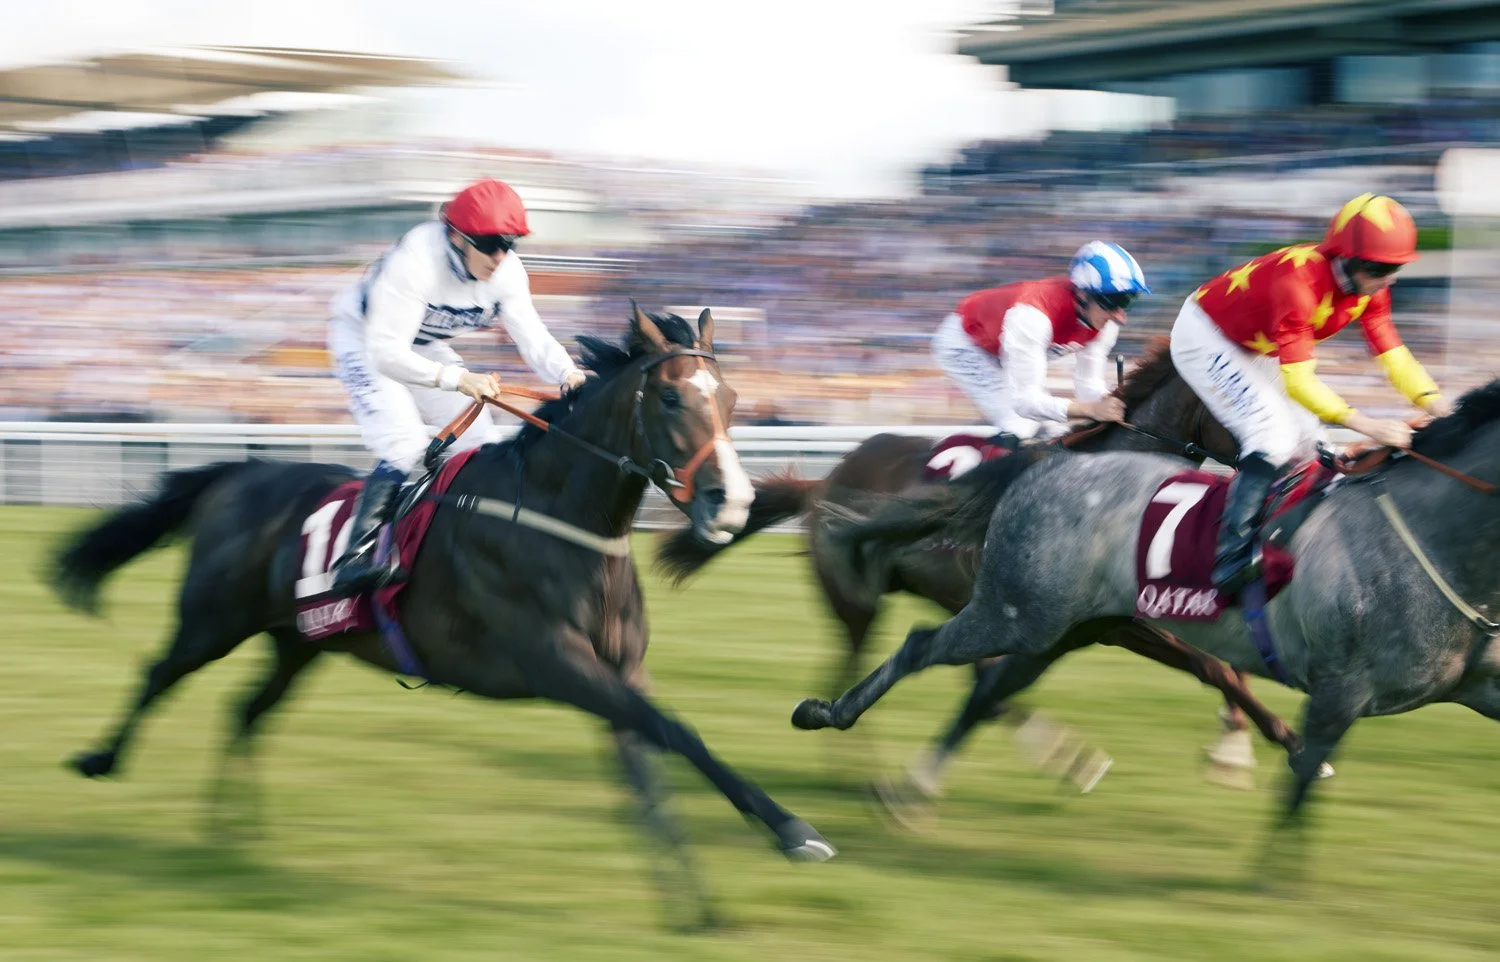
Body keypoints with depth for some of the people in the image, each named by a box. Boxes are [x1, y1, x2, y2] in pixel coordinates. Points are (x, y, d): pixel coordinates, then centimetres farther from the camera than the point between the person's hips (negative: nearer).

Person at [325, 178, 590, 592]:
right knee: (404, 443, -27)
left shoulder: (506, 271, -18)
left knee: (482, 441, -2)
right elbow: (385, 352, -41)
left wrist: (566, 373, -42)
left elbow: (533, 337, -19)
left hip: (423, 347, 7)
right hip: (363, 338, -7)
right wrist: (457, 379, -52)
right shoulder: (415, 261, -38)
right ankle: (356, 556, -30)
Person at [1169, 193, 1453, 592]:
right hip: (1205, 337, -9)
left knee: (1306, 444, 4)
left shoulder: (1369, 285, -14)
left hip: (1254, 348, 9)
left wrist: (1440, 409, -29)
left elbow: (1392, 353, -14)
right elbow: (1298, 380, -41)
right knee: (1275, 439, -22)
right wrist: (1368, 426, -48)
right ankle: (1231, 557, -22)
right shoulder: (1298, 281, -39)